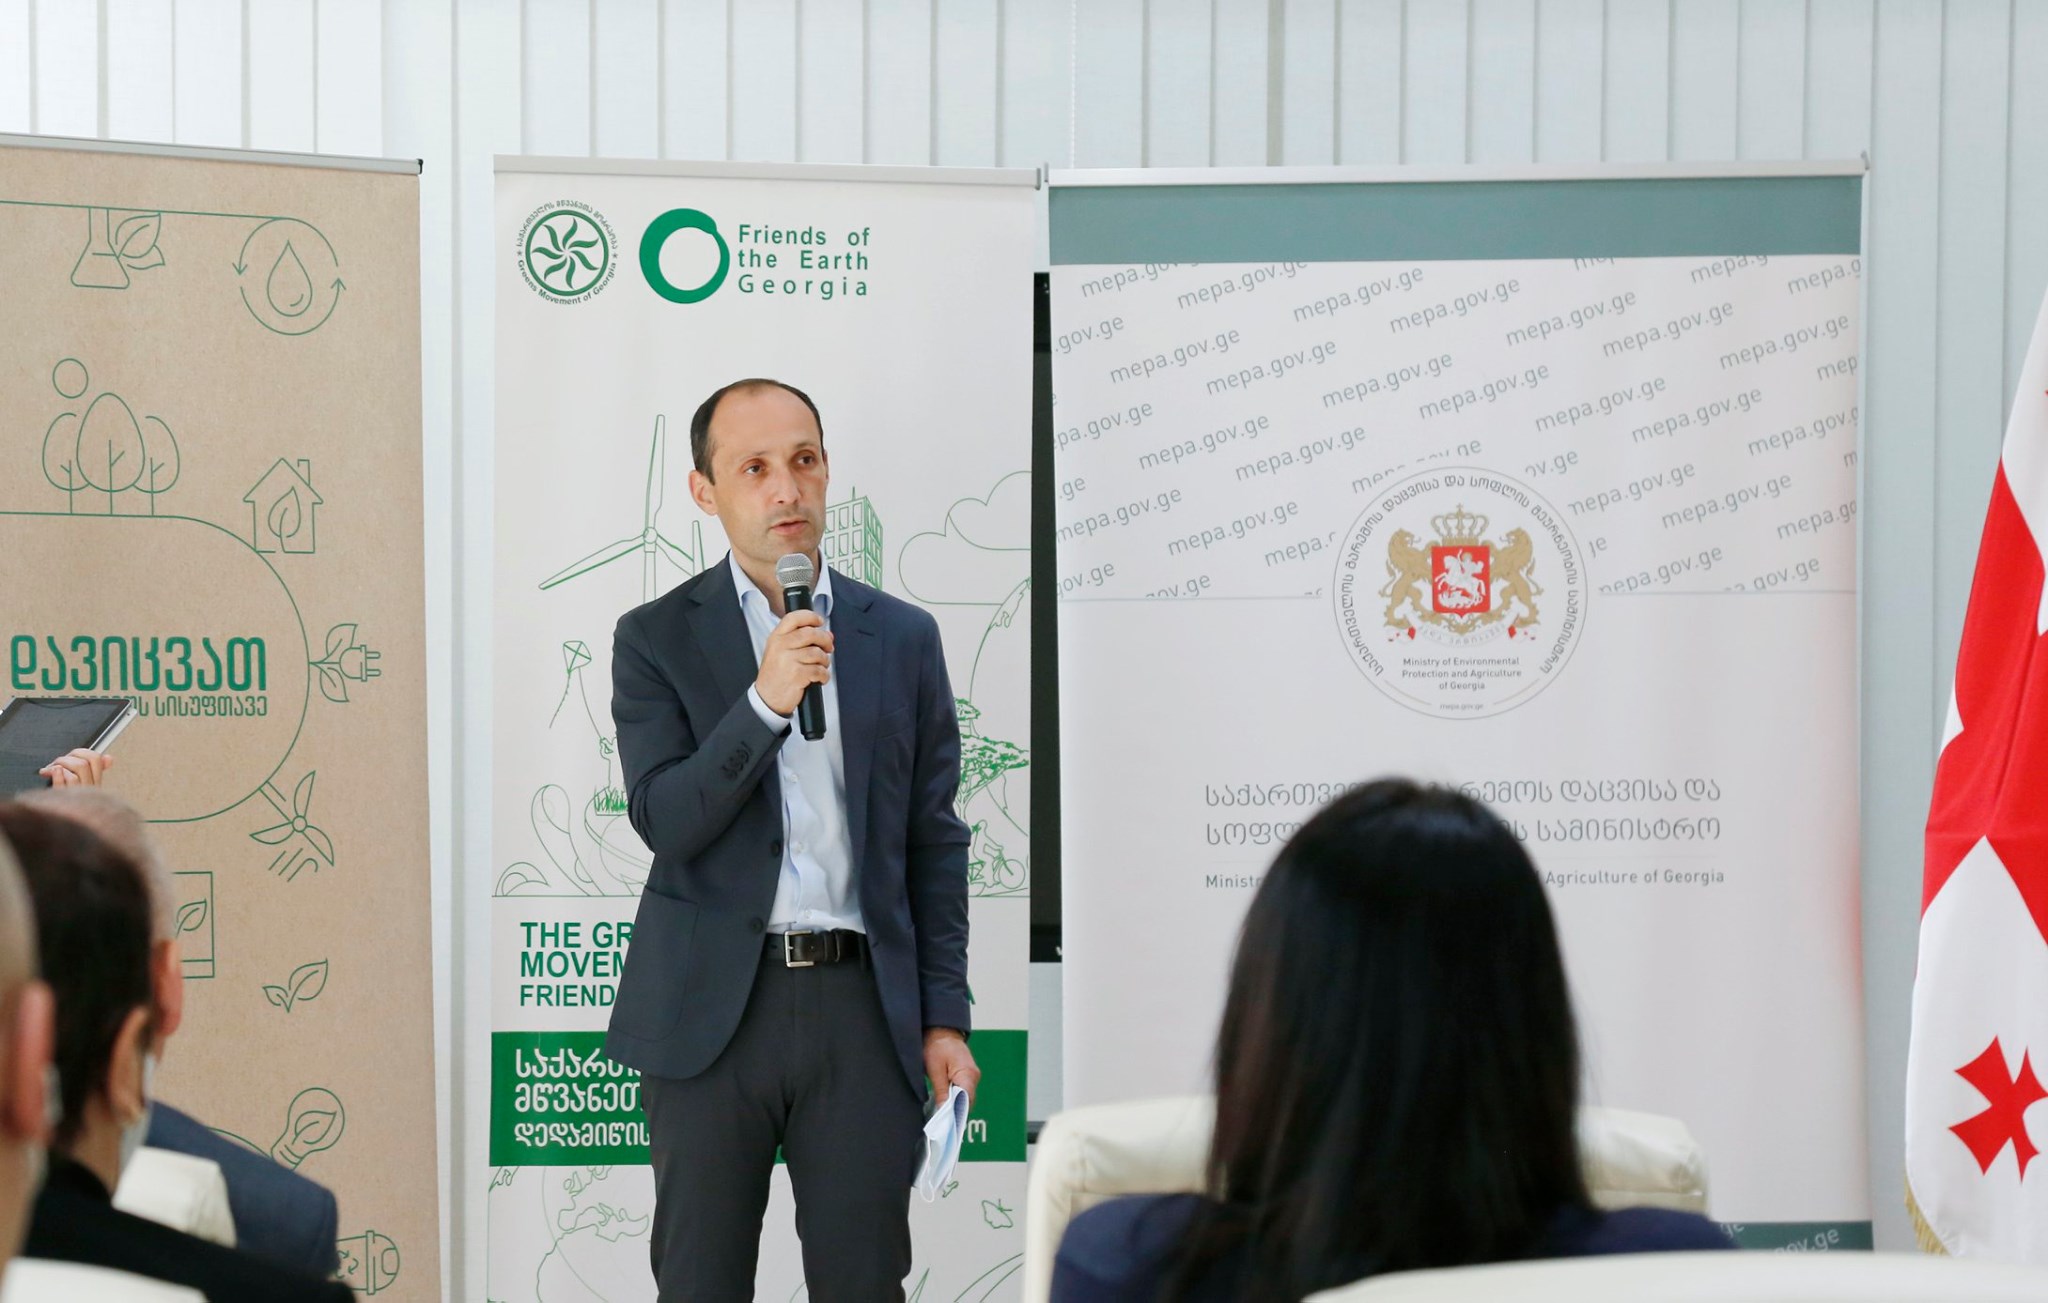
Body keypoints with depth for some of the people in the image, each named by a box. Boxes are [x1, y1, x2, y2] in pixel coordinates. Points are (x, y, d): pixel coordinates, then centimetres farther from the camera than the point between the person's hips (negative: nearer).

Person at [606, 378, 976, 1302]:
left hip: (863, 1008, 1)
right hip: (710, 1010, -1)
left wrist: (944, 1019, 4)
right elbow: (664, 821, -9)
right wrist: (765, 700, -20)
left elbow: (934, 843, 10)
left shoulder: (902, 638, 9)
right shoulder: (657, 639, 3)